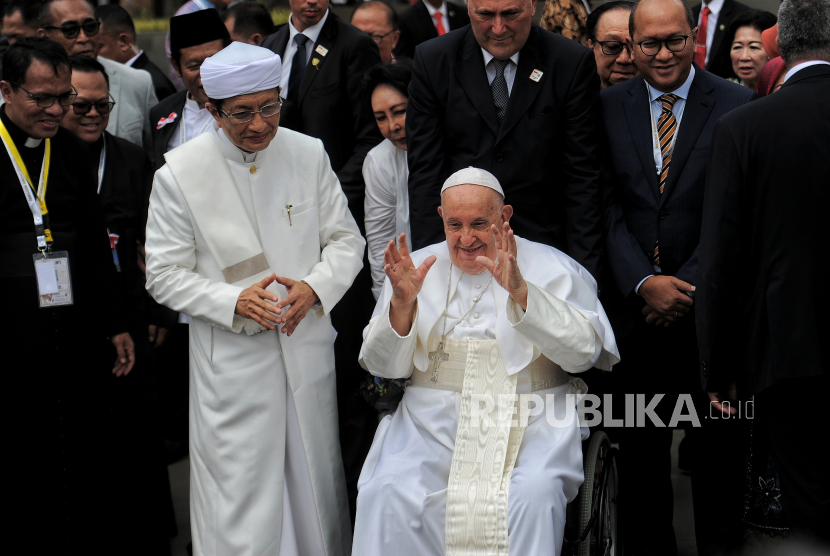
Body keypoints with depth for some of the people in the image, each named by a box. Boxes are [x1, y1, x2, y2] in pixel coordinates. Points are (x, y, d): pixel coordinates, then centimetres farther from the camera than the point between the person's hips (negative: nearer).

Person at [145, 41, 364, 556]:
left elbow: (346, 239, 6)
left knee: (315, 478, 15)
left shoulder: (308, 154, 0)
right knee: (240, 495, 1)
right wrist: (234, 301, -19)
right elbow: (165, 275, -5)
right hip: (232, 357, -3)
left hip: (308, 345, 3)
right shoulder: (179, 174, -8)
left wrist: (315, 288, -13)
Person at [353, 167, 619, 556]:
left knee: (533, 495, -32)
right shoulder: (418, 267, 15)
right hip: (433, 415, 2)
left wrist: (521, 292, -18)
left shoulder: (552, 269, 8)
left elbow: (585, 350, -7)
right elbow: (385, 367, 9)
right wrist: (401, 304, -10)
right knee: (388, 493, -26)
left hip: (530, 415, -2)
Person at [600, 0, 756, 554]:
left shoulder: (738, 104, -3)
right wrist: (644, 283, -13)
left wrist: (686, 287, -13)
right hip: (637, 303, 2)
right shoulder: (609, 107, 4)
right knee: (641, 445, 10)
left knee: (718, 441, 10)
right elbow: (607, 207, -1)